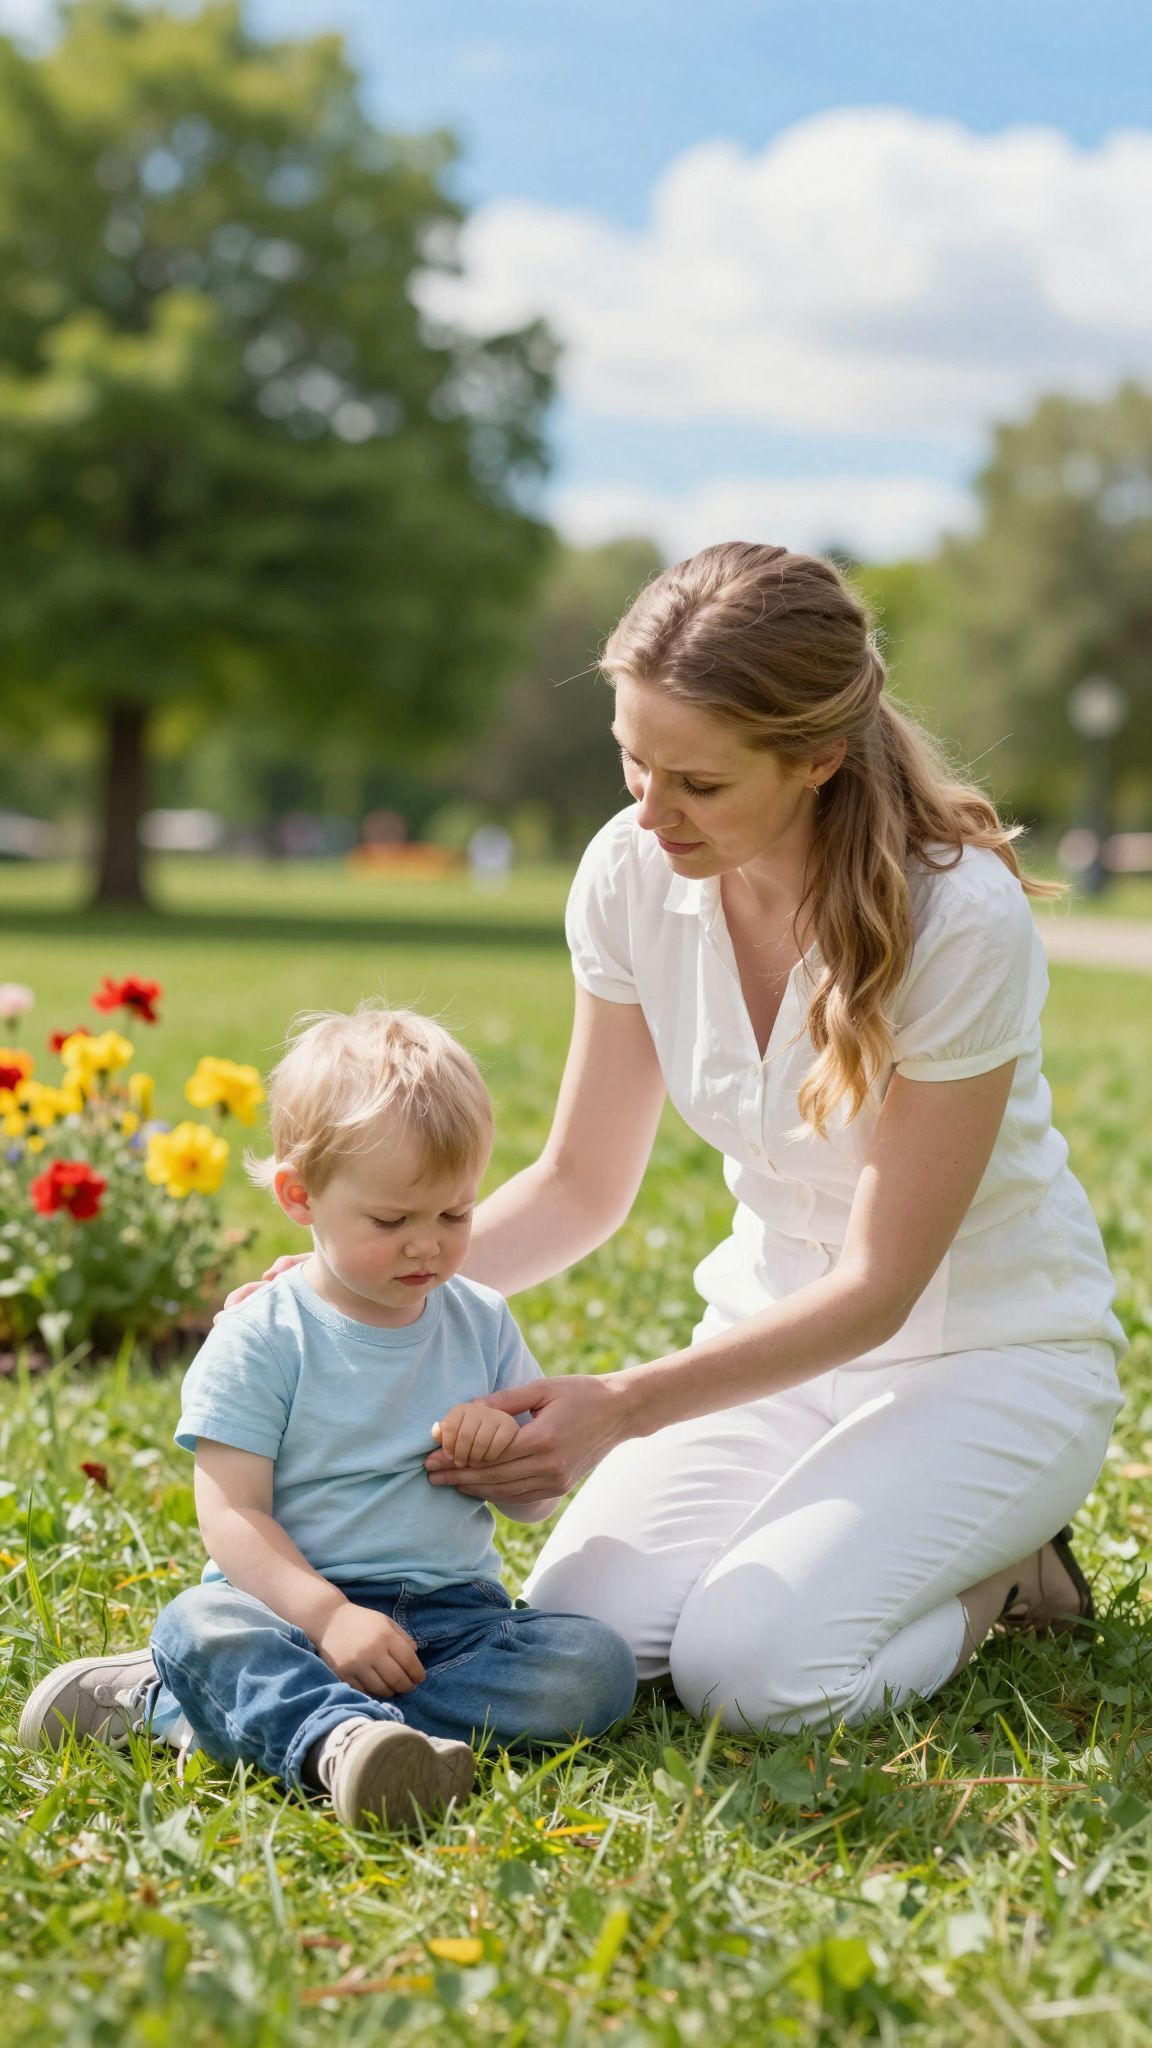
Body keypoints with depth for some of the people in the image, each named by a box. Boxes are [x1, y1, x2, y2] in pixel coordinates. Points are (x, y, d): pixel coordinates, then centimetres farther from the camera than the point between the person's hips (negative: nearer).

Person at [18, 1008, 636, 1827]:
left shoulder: (483, 1323, 10)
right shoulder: (261, 1340, -3)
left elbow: (540, 1499, 16)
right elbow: (231, 1514, -11)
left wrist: (507, 1446, -9)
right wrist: (329, 1618, -26)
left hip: (453, 1608, 4)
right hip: (298, 1604, -3)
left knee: (596, 1664, -23)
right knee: (195, 1626, -31)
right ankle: (344, 1736, -61)